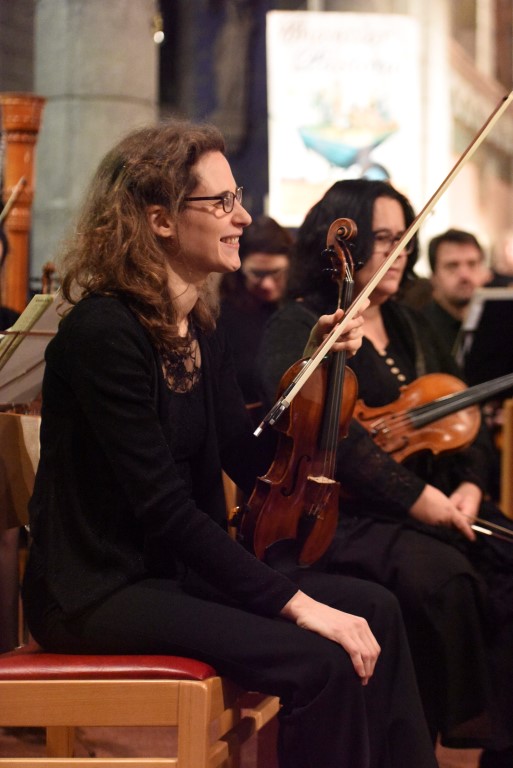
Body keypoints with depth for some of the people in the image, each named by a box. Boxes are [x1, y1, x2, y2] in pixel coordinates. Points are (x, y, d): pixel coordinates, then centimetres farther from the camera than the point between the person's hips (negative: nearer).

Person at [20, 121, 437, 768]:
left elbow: (252, 464, 10)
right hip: (97, 593, -9)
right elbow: (164, 507, -23)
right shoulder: (103, 332, -19)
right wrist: (293, 602, -24)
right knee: (320, 661, -23)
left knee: (372, 610, -4)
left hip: (174, 570, 9)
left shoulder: (199, 333, 8)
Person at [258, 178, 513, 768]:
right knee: (439, 578, -33)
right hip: (341, 515, -6)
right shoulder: (296, 329, -2)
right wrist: (416, 496, -23)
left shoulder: (408, 326, 21)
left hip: (433, 506, 7)